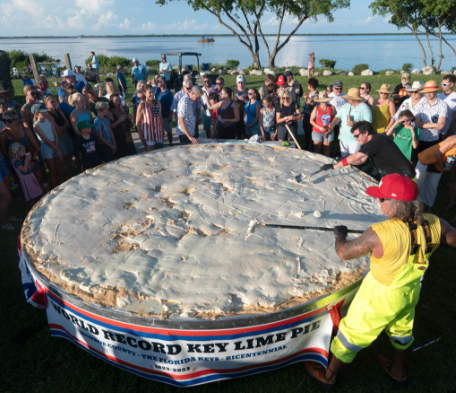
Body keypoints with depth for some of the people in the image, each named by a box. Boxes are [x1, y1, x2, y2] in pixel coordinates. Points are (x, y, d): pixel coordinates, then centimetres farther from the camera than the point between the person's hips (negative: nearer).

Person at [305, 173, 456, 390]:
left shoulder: (380, 233, -35)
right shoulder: (433, 224, -18)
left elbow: (344, 253, -24)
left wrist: (340, 235, -3)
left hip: (379, 297, -6)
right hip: (410, 293, 6)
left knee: (351, 334, 15)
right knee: (402, 330, 33)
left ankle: (328, 376, 38)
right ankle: (398, 372, 59)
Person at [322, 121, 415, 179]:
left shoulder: (376, 141, -23)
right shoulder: (371, 141, 7)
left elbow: (354, 157, -26)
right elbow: (361, 160, 7)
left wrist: (334, 166, -24)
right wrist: (342, 161, -4)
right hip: (390, 175, 9)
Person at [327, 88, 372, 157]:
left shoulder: (364, 107, -7)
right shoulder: (345, 106, 12)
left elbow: (368, 122, -14)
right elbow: (338, 116, 7)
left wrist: (354, 123, -25)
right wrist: (333, 123, -13)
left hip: (355, 140, -6)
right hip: (343, 138, 6)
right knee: (343, 158, 13)